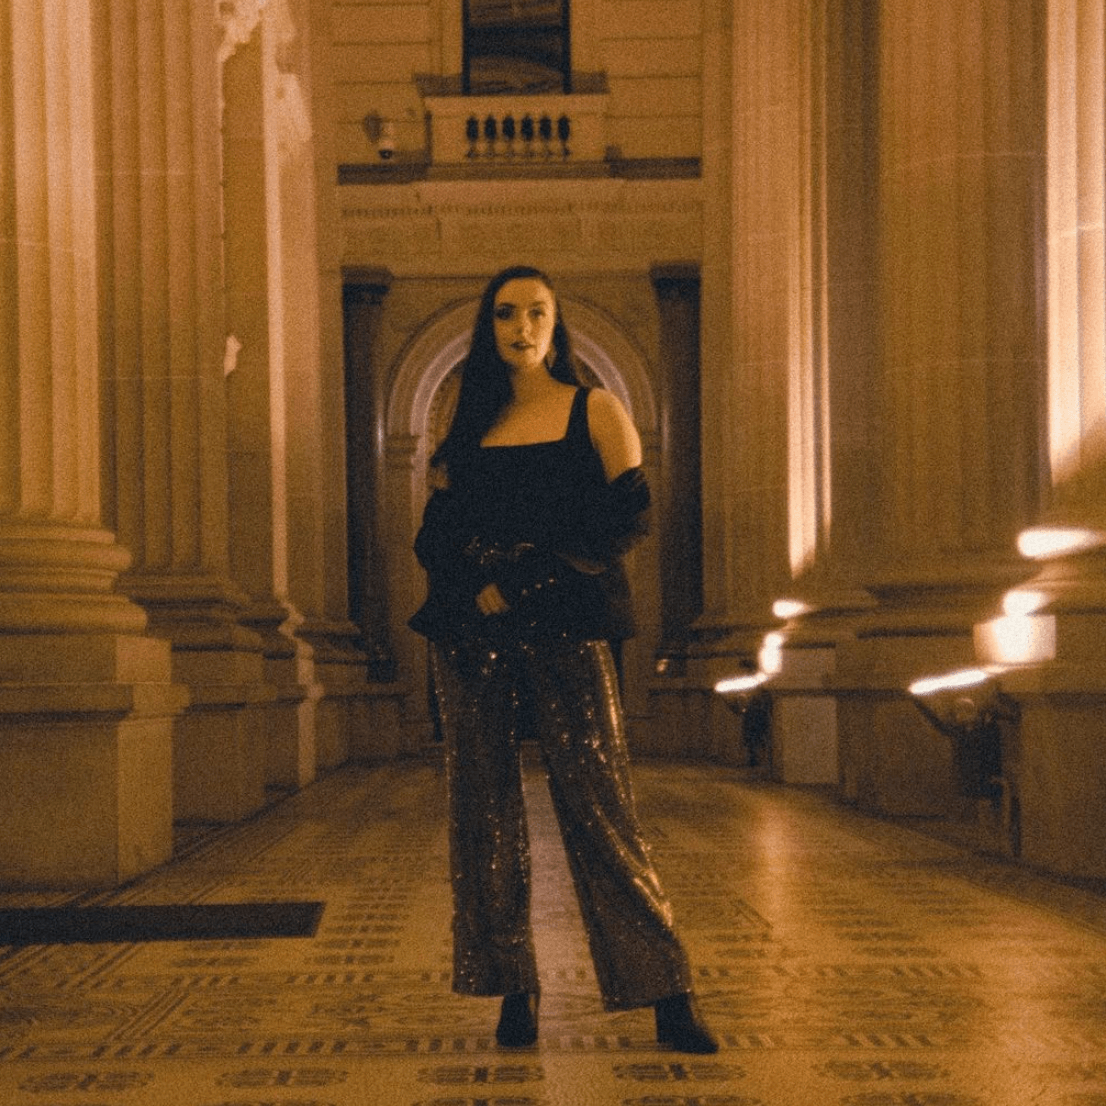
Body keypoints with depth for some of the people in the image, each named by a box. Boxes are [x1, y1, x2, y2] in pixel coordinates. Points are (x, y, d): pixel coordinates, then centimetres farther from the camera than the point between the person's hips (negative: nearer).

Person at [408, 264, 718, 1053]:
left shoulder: (595, 412, 6)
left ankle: (667, 992, -2)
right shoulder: (469, 425, 15)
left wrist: (529, 579, -12)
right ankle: (514, 989, 10)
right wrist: (481, 582, -11)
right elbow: (434, 536, 11)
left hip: (565, 628, -3)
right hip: (472, 634, 4)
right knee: (484, 807, 2)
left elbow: (631, 517, -3)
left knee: (598, 804, -7)